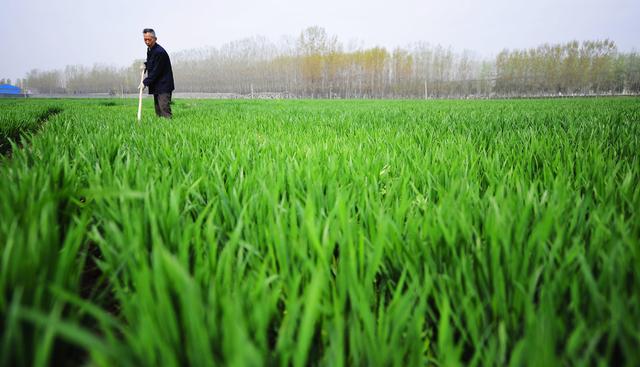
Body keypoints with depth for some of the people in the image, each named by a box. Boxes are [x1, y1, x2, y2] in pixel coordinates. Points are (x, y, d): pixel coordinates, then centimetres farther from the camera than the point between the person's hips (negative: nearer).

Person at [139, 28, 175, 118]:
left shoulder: (160, 52, -19)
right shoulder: (149, 49, 10)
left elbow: (156, 71, -19)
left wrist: (145, 82, -15)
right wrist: (146, 65, 7)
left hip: (164, 85, -9)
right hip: (156, 86, 9)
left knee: (164, 108, -17)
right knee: (158, 111, 10)